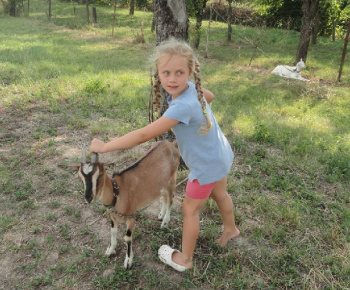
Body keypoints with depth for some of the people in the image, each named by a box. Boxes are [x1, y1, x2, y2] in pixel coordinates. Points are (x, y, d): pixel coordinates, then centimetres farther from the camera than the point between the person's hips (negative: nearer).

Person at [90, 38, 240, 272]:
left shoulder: (183, 106, -38)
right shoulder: (190, 87, -12)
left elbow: (143, 135, -38)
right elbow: (210, 96, 13)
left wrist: (104, 146, -30)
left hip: (207, 166, -8)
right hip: (221, 155, 8)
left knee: (190, 209, 12)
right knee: (219, 194, 31)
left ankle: (184, 259, 33)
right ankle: (231, 229, 60)